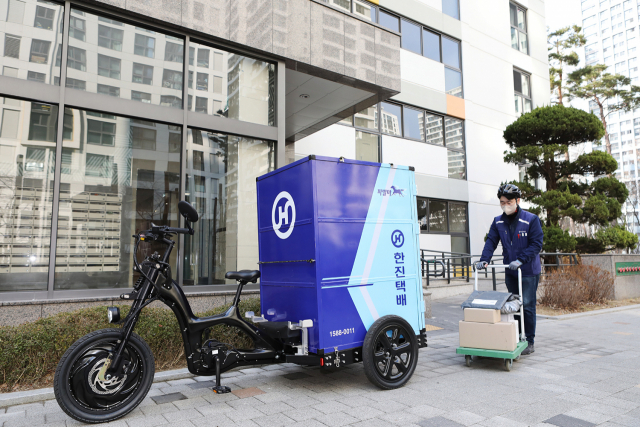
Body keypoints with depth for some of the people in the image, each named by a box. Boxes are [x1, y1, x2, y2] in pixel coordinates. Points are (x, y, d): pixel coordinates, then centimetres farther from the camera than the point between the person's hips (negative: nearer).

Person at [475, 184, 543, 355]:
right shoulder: (498, 222, 3)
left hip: (529, 271, -4)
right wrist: (484, 259, -17)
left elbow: (536, 244, -12)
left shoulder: (531, 219, -10)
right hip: (510, 271, 5)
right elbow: (491, 241, -1)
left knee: (527, 305, -3)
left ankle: (529, 342, 10)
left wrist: (520, 260, -24)